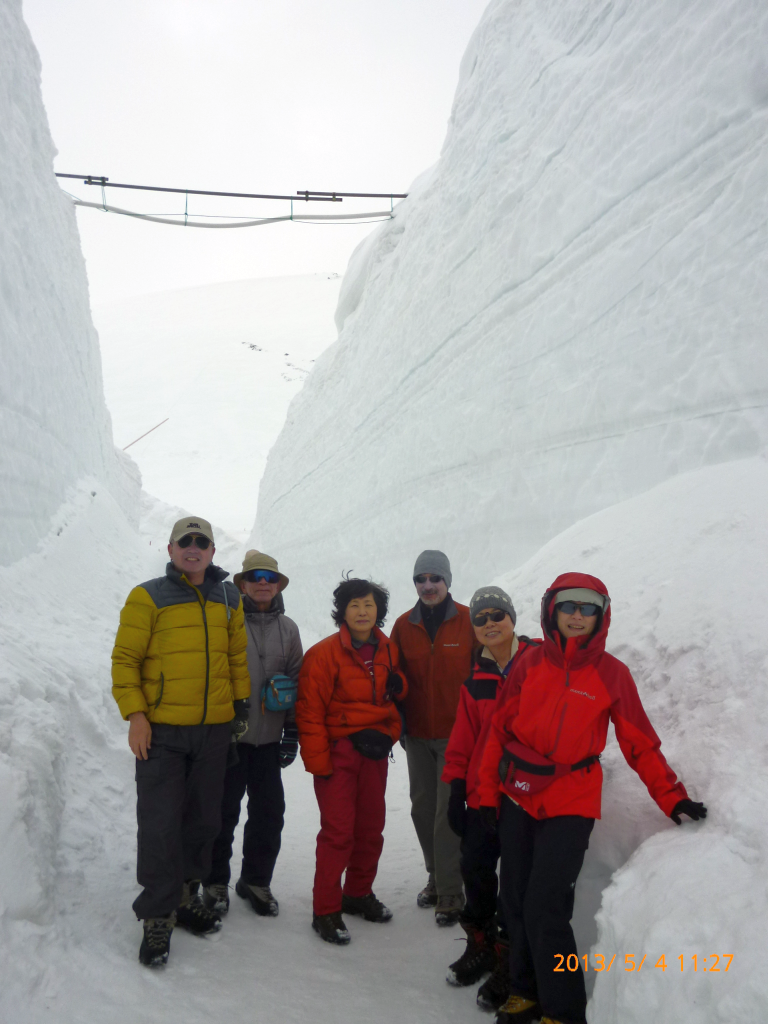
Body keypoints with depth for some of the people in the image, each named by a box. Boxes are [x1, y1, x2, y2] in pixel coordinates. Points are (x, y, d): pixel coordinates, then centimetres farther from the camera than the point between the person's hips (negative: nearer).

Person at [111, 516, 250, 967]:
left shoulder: (228, 600, 8)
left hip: (215, 728, 4)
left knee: (204, 818, 13)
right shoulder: (148, 597, -4)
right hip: (161, 729, -4)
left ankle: (186, 894, 31)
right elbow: (125, 658, -5)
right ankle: (158, 917, 9)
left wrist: (241, 703, 10)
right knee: (160, 824, -4)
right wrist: (135, 714, -12)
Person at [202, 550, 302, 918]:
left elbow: (296, 681, 12)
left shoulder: (288, 629, 8)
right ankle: (215, 882, 24)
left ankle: (256, 880, 27)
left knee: (270, 812, 9)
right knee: (224, 811, 6)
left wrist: (292, 729, 7)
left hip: (268, 738, 4)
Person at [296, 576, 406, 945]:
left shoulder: (387, 651, 6)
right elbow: (310, 711, -13)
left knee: (371, 828, 13)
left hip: (373, 750, 6)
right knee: (338, 830, -6)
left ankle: (359, 893, 31)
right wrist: (318, 762, -15)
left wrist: (388, 734, 2)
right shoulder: (325, 653, -13)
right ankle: (325, 910, 7)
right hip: (337, 750, -6)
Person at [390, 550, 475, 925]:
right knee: (422, 809, 13)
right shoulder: (404, 626, 2)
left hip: (456, 734, -4)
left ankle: (450, 892, 7)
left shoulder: (470, 622, -7)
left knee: (448, 812, -5)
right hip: (417, 736, 4)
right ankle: (436, 876, 32)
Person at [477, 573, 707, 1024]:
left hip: (570, 804, -3)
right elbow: (500, 729, 4)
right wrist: (489, 793, 4)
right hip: (517, 798, 3)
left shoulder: (612, 673, -5)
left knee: (544, 911, -9)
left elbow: (640, 742, -1)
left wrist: (672, 797, -6)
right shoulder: (531, 664, 0)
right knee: (516, 902, 12)